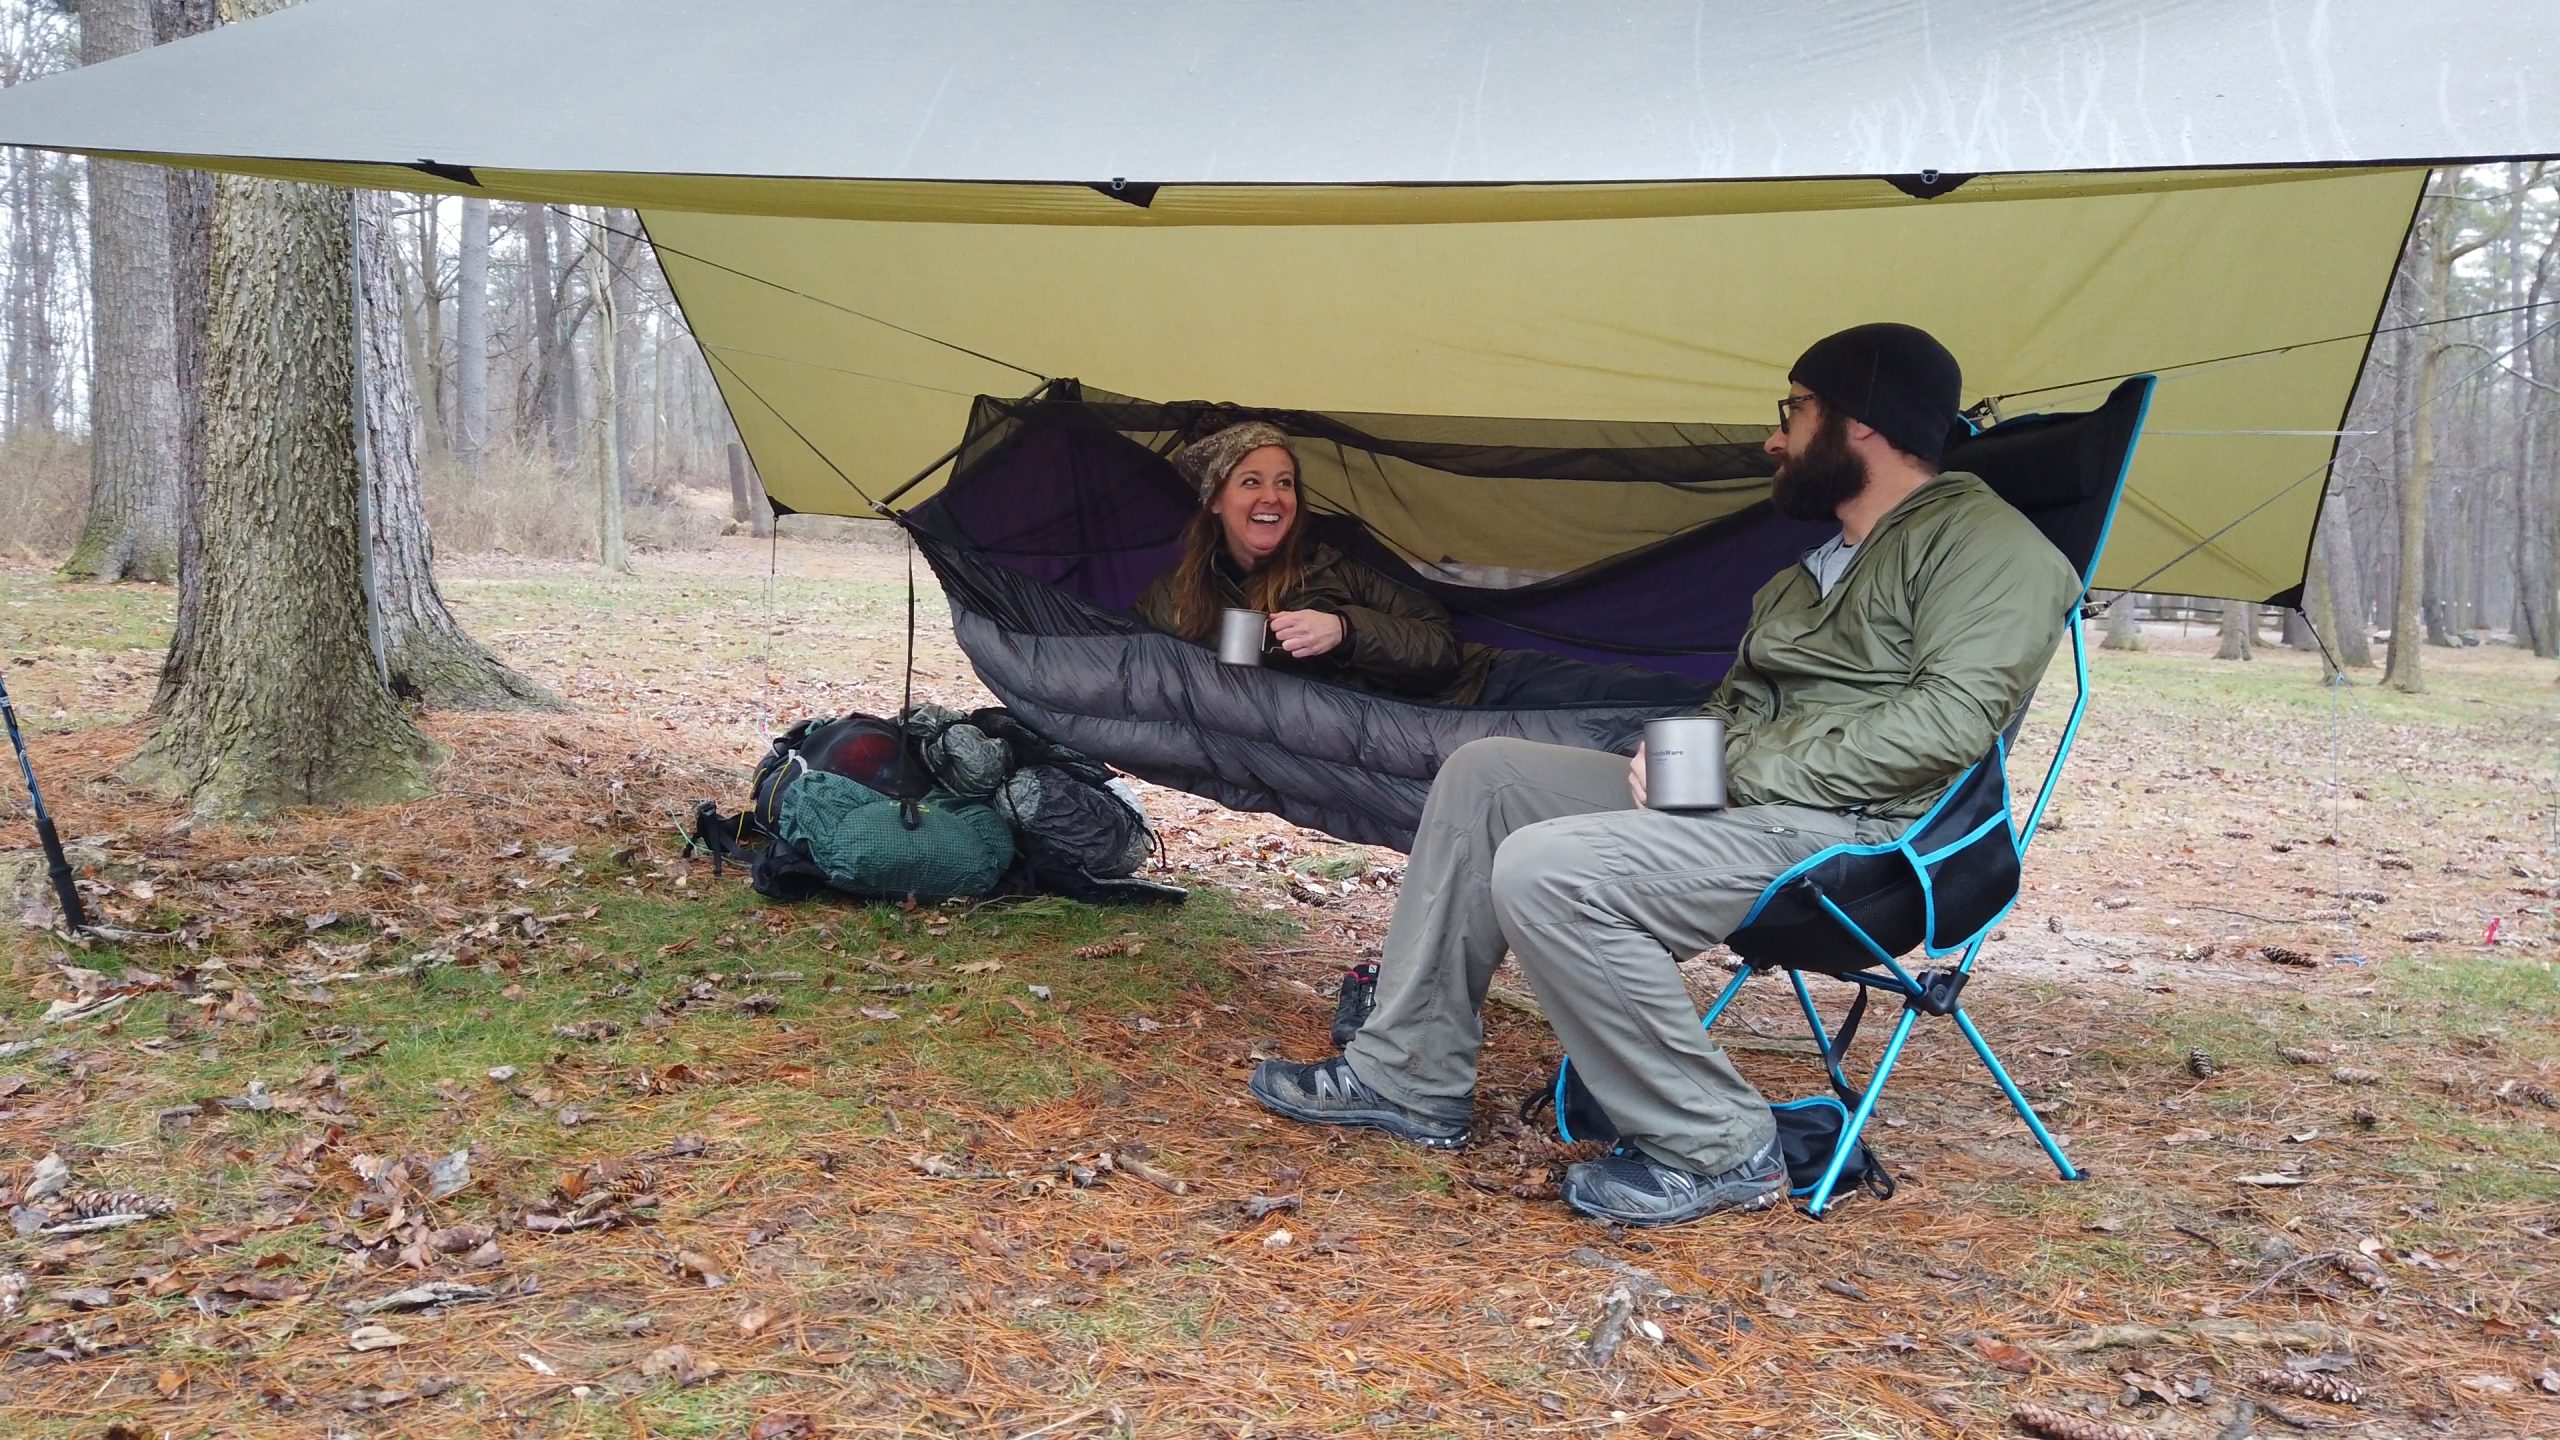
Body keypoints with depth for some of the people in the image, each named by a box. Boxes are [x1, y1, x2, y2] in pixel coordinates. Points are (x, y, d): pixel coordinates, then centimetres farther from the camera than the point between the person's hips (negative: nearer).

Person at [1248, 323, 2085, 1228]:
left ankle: (1717, 1151, -12)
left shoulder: (1979, 538, -5)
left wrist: (1745, 770, -18)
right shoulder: (1816, 573, 24)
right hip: (1744, 802, 10)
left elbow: (1953, 713, -19)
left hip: (1854, 832, -10)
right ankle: (1412, 1082, 6)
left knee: (1543, 870, -27)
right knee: (1484, 773, 4)